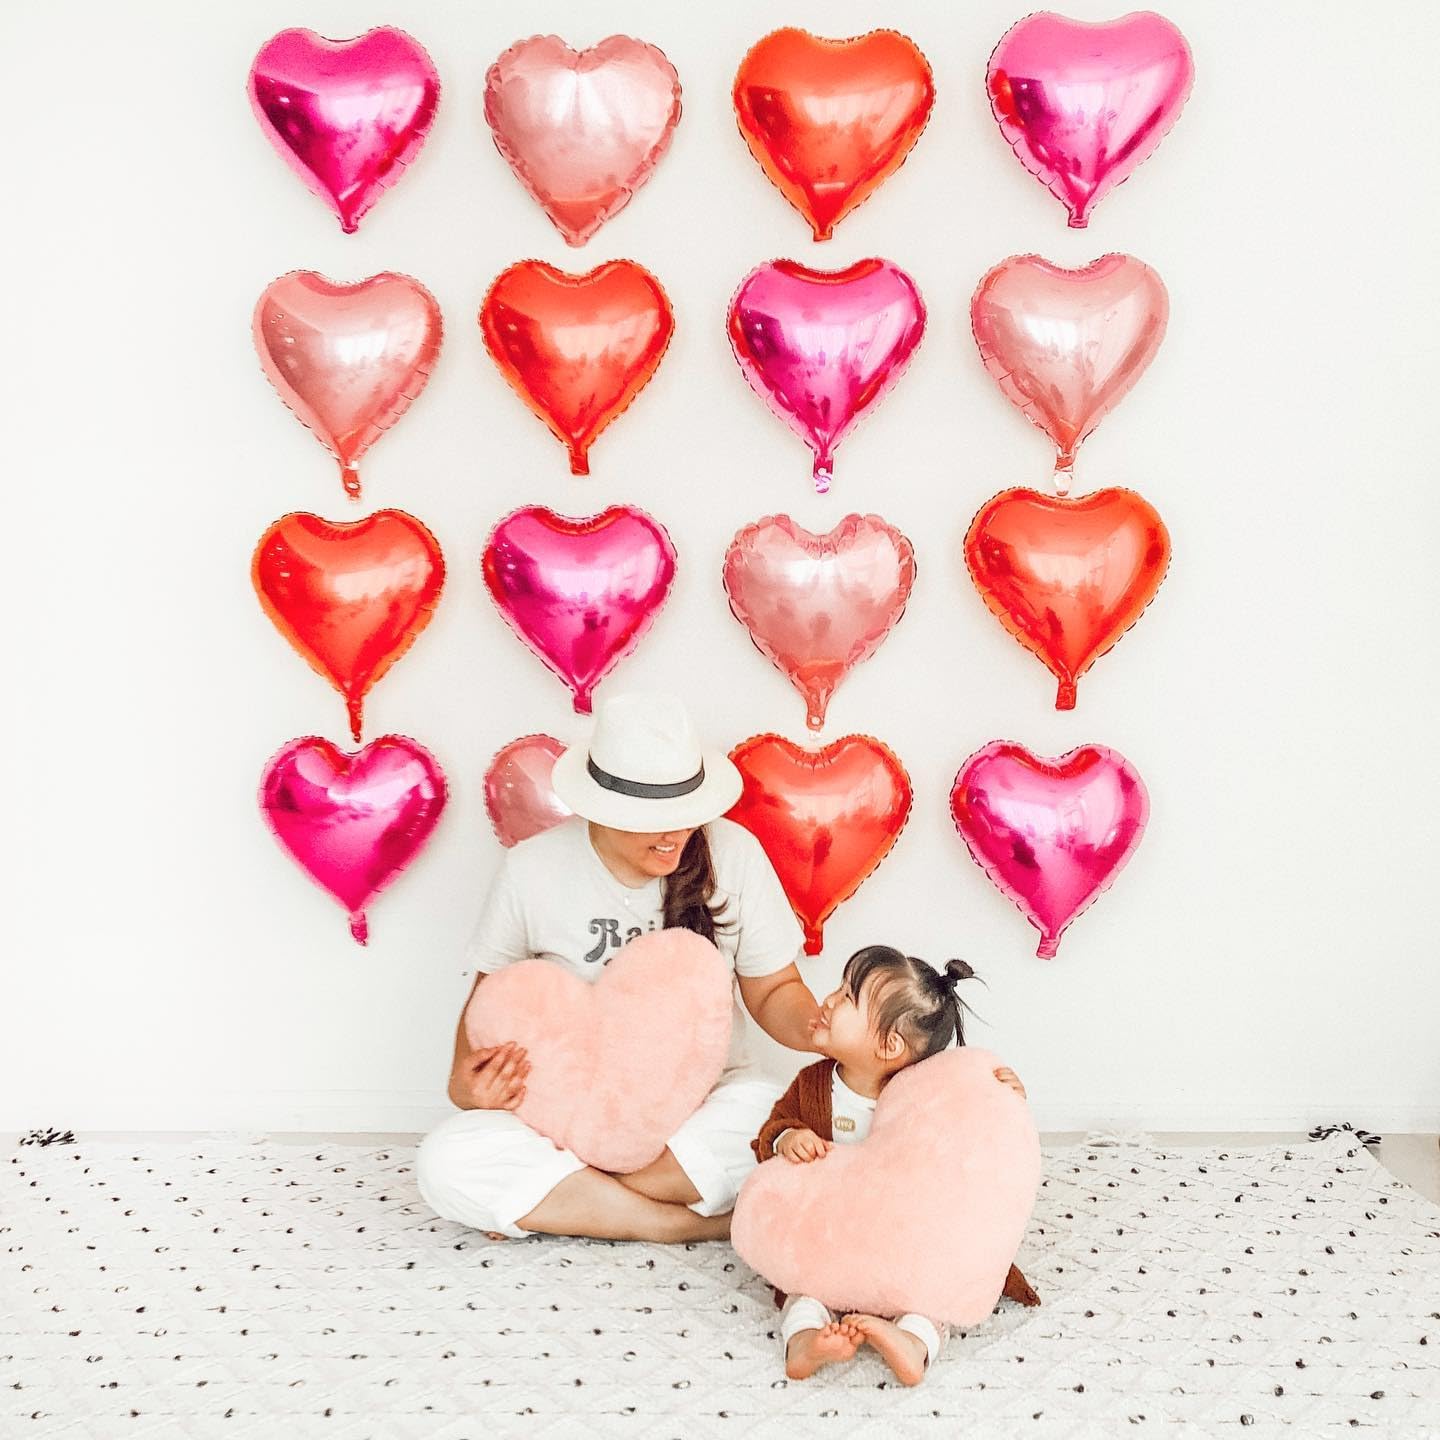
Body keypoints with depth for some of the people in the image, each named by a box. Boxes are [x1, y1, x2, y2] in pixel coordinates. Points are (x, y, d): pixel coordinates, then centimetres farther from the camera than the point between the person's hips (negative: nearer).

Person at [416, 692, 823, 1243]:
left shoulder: (731, 852, -9)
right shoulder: (534, 869, -9)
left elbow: (773, 990, 1)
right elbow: (493, 990, 5)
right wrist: (466, 1081, -15)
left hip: (701, 1103, 0)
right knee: (446, 1160, -28)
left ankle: (551, 1202, -18)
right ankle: (701, 1224, -22)